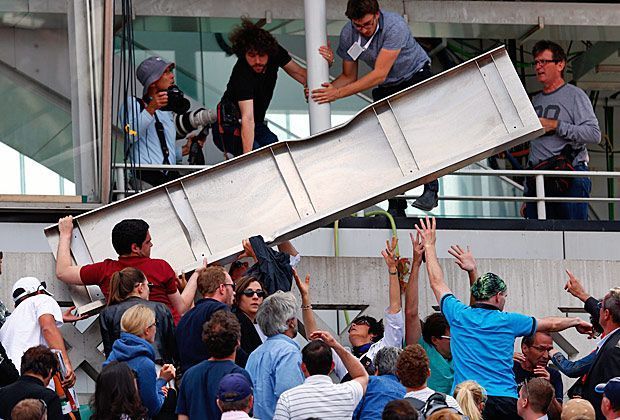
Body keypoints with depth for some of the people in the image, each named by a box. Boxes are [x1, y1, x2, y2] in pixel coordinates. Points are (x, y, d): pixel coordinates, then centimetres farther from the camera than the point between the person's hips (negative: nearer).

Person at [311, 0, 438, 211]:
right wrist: (330, 88, -24)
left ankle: (430, 190, -20)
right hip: (386, 89, 4)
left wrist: (339, 93, -36)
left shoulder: (394, 26, -31)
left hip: (415, 77, -4)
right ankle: (396, 205, -2)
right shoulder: (348, 35, -15)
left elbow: (379, 74, -34)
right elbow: (349, 76, -1)